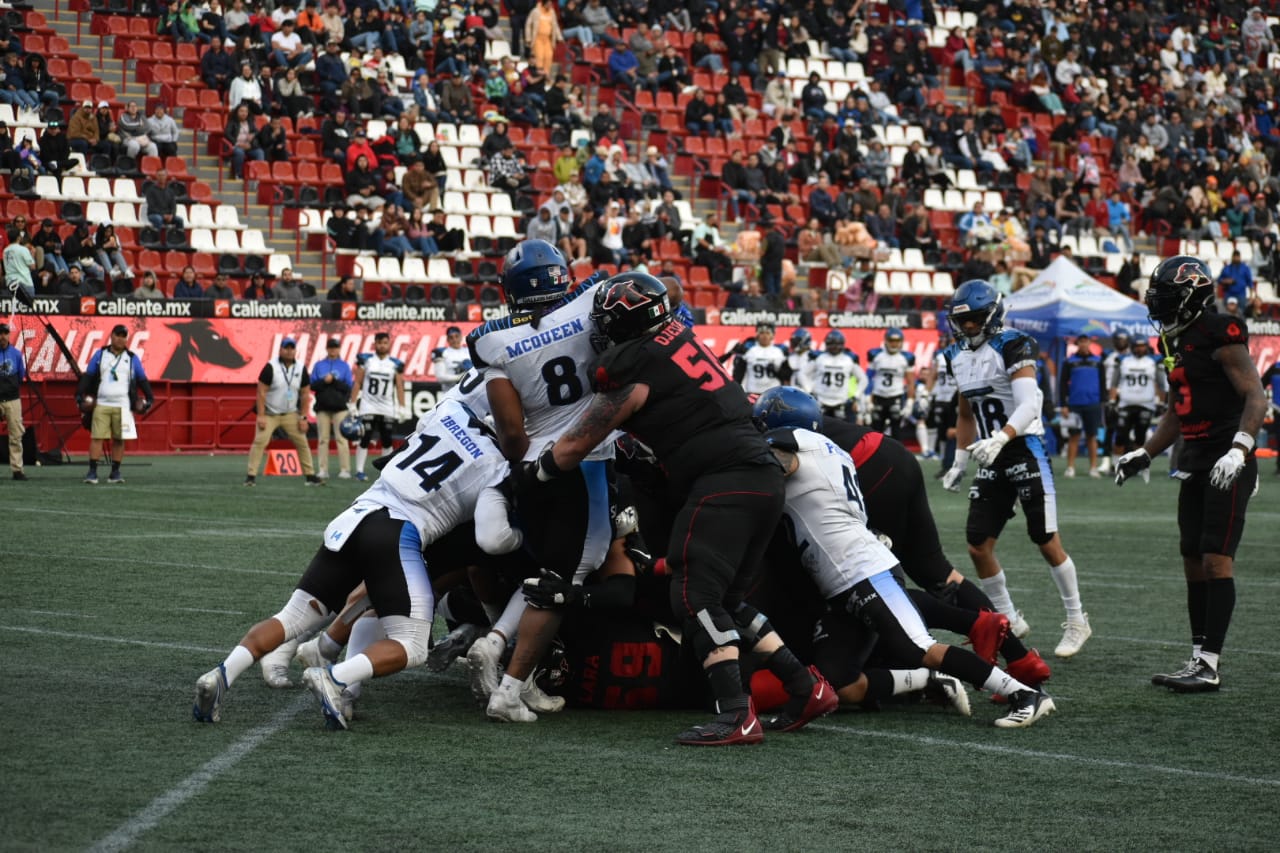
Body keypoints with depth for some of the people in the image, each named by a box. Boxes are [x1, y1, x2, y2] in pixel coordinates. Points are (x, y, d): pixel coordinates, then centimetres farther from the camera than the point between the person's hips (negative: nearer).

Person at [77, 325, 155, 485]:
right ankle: (92, 472, -4)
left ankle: (115, 472, 9)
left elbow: (142, 380, 11)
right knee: (96, 437, -5)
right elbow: (87, 376, 8)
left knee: (119, 440, 2)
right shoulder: (100, 355, 9)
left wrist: (149, 398, 3)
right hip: (101, 404, 0)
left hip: (122, 406, 0)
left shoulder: (132, 358, 9)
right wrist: (80, 394, -1)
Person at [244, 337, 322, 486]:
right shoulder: (271, 367, -14)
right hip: (270, 413, -4)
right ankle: (251, 476, -12)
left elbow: (305, 394, 3)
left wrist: (303, 417, -2)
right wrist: (261, 416, -19)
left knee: (302, 442, 2)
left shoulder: (301, 368, -2)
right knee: (260, 441, -15)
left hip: (291, 414, 4)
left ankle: (310, 476, 12)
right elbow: (261, 392, -14)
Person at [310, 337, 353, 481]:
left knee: (341, 439, -6)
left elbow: (349, 387, 0)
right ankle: (322, 470, 3)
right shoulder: (318, 365, 10)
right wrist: (324, 381, -13)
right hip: (322, 407, 2)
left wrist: (334, 381, -12)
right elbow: (312, 385, 4)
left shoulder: (344, 366, 7)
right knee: (322, 439, 1)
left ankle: (345, 470, -7)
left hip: (340, 407, -2)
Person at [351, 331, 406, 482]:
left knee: (386, 440, 5)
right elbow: (357, 383, 1)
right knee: (365, 439, -6)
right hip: (368, 406, -2)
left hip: (388, 408, 2)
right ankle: (359, 471, -3)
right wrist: (353, 403, -3)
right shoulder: (365, 359, 0)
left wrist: (402, 408, -2)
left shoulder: (395, 364, 3)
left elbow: (399, 387, 3)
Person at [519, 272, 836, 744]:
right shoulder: (677, 338, 18)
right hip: (764, 479, 9)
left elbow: (576, 445, 6)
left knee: (695, 595, -13)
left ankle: (737, 715, -23)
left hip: (724, 482, -9)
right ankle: (806, 688, 13)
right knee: (725, 602, 15)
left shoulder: (634, 369, -5)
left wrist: (531, 471, 22)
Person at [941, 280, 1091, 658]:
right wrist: (960, 461, 20)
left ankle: (1077, 620, 12)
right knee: (978, 546, 0)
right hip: (991, 460, 7)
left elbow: (1029, 405, -23)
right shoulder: (959, 357, 11)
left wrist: (999, 438, -37)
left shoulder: (1012, 347, -12)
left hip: (1025, 449, -7)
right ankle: (1010, 622, 15)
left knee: (1047, 542, -3)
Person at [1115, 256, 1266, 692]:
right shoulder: (1174, 342, 15)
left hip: (1227, 465, -9)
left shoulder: (1221, 337, -13)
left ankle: (1209, 665, -11)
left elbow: (1256, 398, -18)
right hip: (1194, 465, 9)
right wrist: (1143, 455, 17)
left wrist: (1239, 450, -29)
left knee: (1216, 560, -11)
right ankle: (1199, 660, 14)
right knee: (1193, 562, 9)